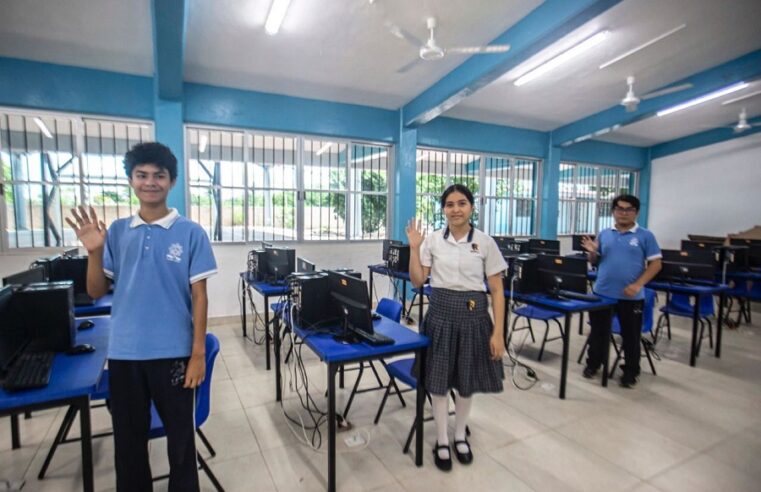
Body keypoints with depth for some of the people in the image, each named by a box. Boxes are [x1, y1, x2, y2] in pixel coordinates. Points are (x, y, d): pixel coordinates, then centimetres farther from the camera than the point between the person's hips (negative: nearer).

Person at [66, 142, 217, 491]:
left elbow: (199, 295, -6)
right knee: (128, 439, 19)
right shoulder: (117, 232, 4)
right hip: (124, 353, 3)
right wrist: (94, 252, -11)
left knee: (180, 437, 13)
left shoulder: (191, 233, -6)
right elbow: (96, 292, 7)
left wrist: (198, 353, -8)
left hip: (173, 352, -3)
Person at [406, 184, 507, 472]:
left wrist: (498, 331, -7)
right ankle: (442, 441, 29)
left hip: (473, 314, 0)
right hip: (441, 313, 0)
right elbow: (417, 281, -1)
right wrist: (414, 247, -12)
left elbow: (497, 290, -2)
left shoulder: (485, 242, -4)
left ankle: (460, 436, 38)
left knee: (467, 380, 15)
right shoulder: (432, 240, -1)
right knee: (438, 380, 8)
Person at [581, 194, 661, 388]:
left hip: (631, 297, -2)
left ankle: (630, 372, 26)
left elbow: (655, 264, -3)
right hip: (602, 293, 2)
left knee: (631, 336, 9)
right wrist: (592, 252, -11)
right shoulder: (604, 234, 7)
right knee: (598, 331, 12)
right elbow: (594, 262, 12)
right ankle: (593, 364, 28)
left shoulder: (645, 236, -1)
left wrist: (638, 284, -15)